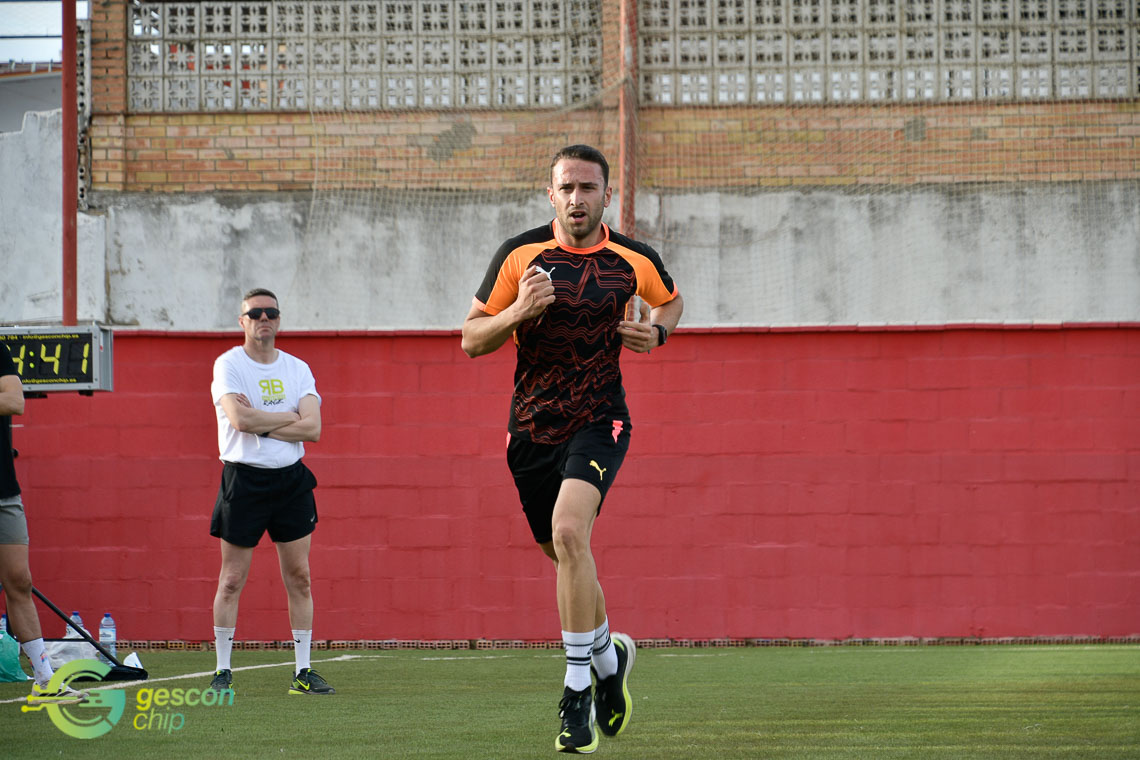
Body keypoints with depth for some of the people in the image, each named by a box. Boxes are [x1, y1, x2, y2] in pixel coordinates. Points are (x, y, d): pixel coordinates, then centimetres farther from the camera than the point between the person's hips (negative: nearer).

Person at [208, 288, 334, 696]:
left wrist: (260, 424, -12)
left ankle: (303, 672, 8)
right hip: (244, 478, -4)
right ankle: (223, 671, 6)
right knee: (232, 578, -1)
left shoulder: (298, 369, 8)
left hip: (291, 479, 4)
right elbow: (240, 419, -19)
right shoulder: (228, 365, -3)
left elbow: (312, 429, -4)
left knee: (299, 576, 3)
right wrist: (290, 418, -9)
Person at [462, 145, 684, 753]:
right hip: (531, 427, 3)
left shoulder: (635, 261, -1)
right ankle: (609, 656, 42)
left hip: (599, 421, -3)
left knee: (569, 531, -26)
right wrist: (519, 312, -18)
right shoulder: (520, 255, -3)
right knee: (562, 554, 13)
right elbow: (471, 338, 0)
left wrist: (656, 330, 0)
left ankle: (577, 691, -21)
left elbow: (671, 301, 22)